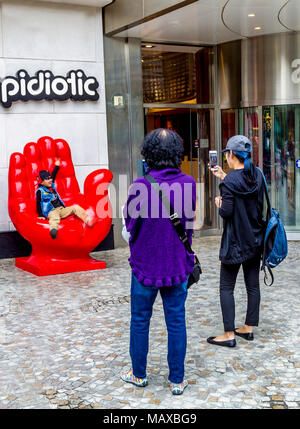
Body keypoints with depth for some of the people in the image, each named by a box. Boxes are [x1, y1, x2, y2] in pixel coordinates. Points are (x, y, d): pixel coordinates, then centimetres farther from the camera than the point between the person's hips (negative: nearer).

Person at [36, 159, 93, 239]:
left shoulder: (52, 186, 19)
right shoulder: (40, 191, -1)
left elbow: (53, 175, 35)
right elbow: (38, 204, -1)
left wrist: (56, 166, 44)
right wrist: (41, 215, -9)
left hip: (61, 209, 8)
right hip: (51, 212, -8)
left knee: (75, 207, -12)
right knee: (54, 217, -42)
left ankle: (88, 219, -32)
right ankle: (53, 230, -76)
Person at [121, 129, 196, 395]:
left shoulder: (140, 186, -18)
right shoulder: (188, 184, -8)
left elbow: (131, 225, -7)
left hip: (146, 266, -2)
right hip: (178, 266, 2)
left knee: (140, 321, 15)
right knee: (176, 322, 12)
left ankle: (139, 374, 31)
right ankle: (177, 380, 22)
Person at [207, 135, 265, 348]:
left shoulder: (230, 181, -18)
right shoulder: (257, 174, 3)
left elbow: (227, 212, -19)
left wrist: (219, 204, 1)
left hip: (236, 242, -7)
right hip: (255, 239, 7)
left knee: (226, 288, 1)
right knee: (253, 285, 13)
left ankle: (229, 334, 2)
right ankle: (248, 328, 23)